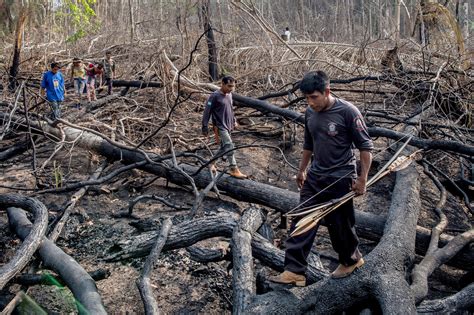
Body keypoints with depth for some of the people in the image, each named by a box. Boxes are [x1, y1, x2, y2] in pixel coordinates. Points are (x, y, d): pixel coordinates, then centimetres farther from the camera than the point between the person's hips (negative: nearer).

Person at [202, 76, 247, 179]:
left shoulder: (229, 95, 8)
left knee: (224, 147, 13)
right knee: (229, 146, -15)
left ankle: (212, 164, 28)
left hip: (228, 126, 8)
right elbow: (207, 112, -11)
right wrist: (205, 127, -10)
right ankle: (234, 170, -11)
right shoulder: (215, 96, -15)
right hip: (220, 127, -8)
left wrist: (234, 120, 21)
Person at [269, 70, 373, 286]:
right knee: (302, 222, 1)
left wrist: (362, 179, -12)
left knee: (340, 225, 8)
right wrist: (302, 170, 23)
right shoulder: (310, 113, 4)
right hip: (314, 178, 6)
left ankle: (352, 259, 35)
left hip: (340, 180, -6)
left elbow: (366, 147, -11)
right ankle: (294, 271, 7)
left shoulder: (347, 112, -15)